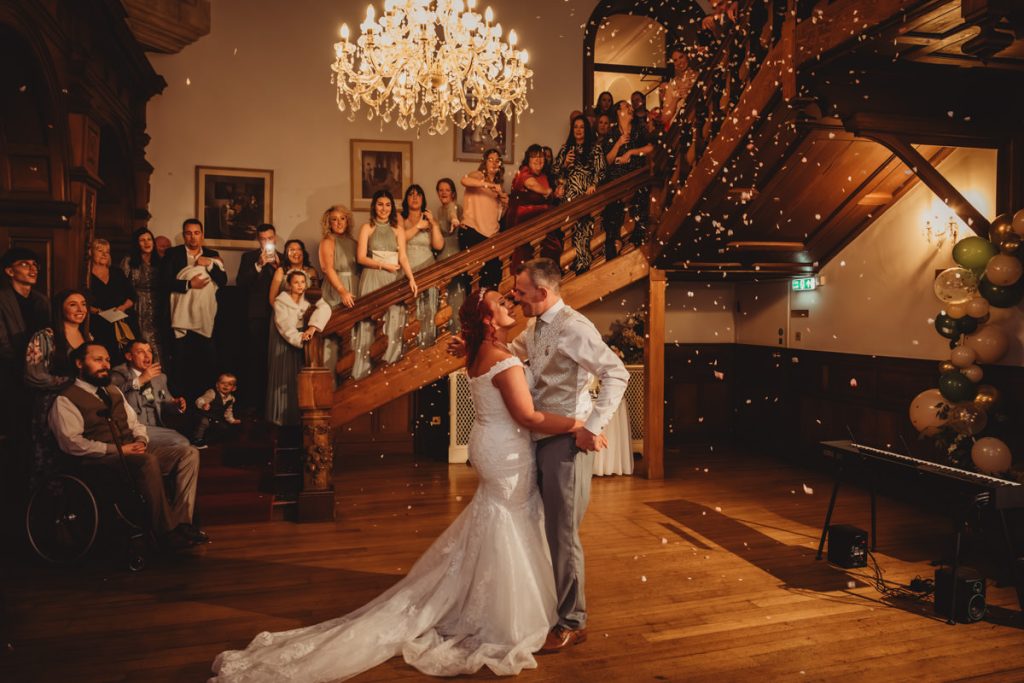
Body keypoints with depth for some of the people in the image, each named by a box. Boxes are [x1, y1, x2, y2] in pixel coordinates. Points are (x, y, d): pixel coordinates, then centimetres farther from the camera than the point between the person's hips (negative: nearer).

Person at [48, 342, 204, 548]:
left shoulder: (114, 392, 23)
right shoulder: (66, 400, -1)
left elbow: (135, 423, 24)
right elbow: (71, 442, -13)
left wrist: (141, 440, 0)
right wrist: (117, 449, -18)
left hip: (132, 452, 8)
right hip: (101, 461, -7)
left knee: (189, 453, -12)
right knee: (147, 460, -37)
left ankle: (180, 522, -21)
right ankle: (165, 531, -29)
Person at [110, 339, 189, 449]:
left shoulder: (159, 376, 19)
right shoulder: (119, 374, 2)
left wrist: (176, 404, 8)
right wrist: (140, 380, -22)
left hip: (158, 427, 7)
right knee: (180, 442, -26)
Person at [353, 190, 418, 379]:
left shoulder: (398, 230, 12)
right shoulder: (367, 228, 7)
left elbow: (403, 257, 1)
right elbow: (361, 258, -1)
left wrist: (411, 278, -14)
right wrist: (384, 265, -11)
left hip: (394, 280, 2)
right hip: (372, 279, -2)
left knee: (394, 323, -5)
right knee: (370, 323, -5)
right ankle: (365, 371, -1)